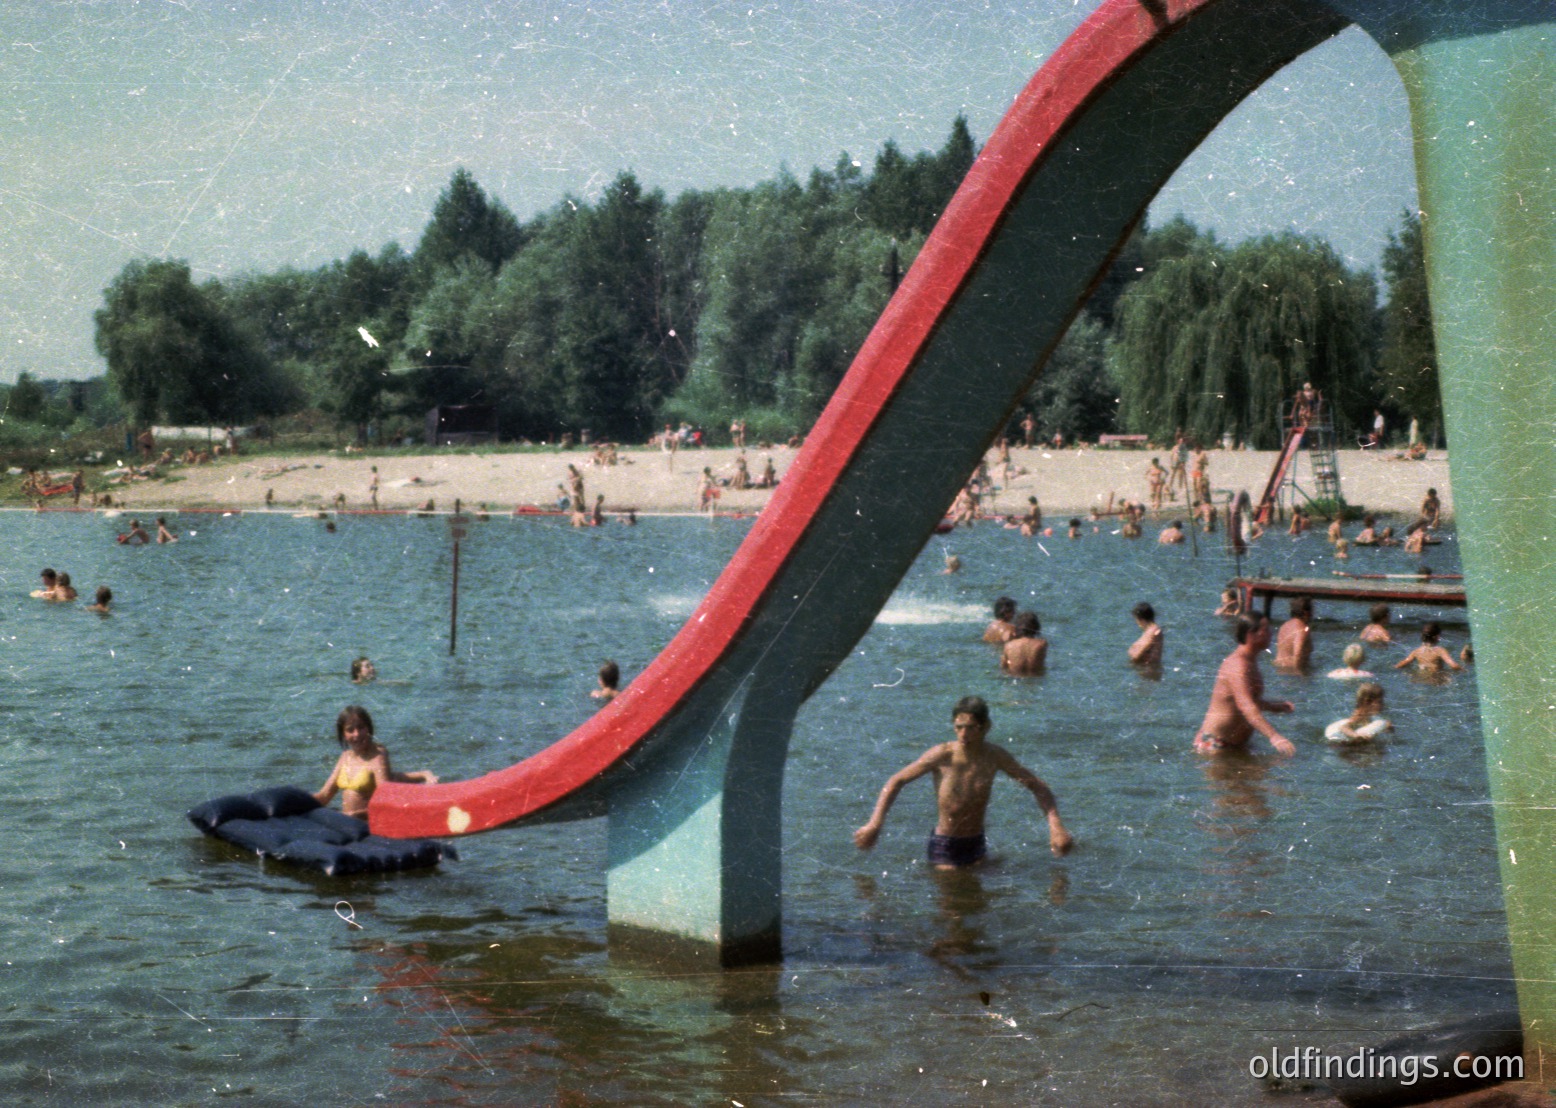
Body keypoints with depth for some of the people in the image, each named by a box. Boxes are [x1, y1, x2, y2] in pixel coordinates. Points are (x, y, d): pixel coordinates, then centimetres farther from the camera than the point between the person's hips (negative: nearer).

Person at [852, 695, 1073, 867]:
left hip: (976, 845, 3)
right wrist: (875, 824, -14)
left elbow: (1039, 788, 2)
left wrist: (1056, 827, -11)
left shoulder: (995, 757, -7)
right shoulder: (942, 756, -15)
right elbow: (896, 782, -5)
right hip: (944, 848, -3)